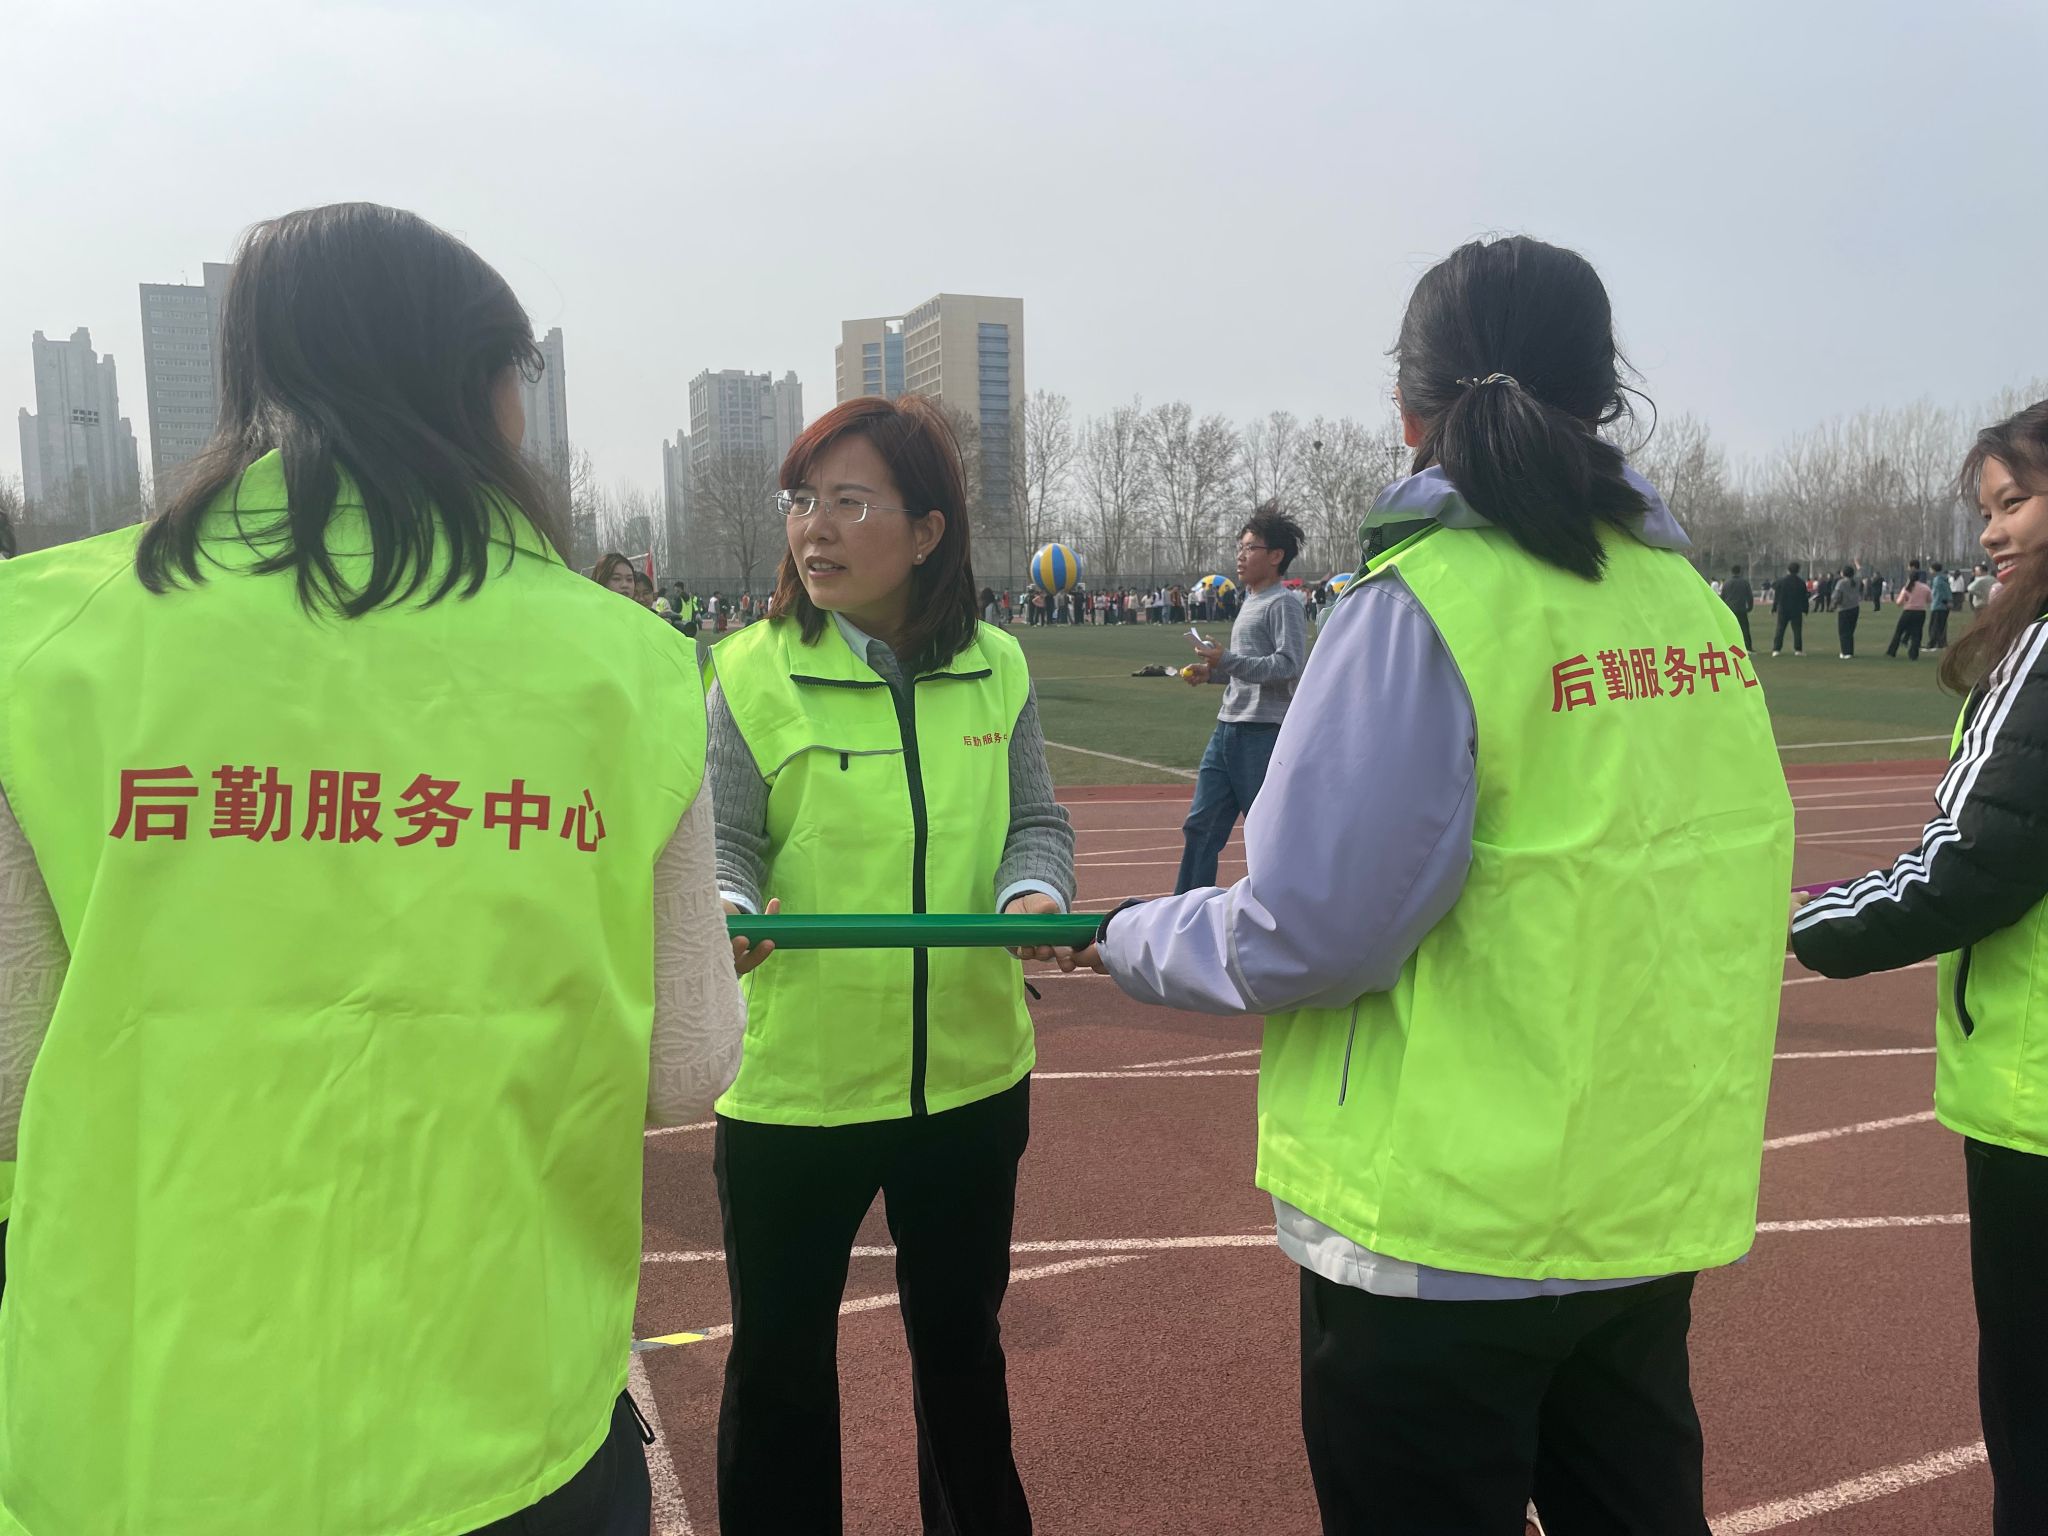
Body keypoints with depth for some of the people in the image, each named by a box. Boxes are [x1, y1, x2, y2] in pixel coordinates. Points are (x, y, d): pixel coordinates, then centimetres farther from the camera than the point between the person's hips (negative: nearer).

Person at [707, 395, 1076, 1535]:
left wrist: (1033, 890, -17)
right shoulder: (753, 675, -7)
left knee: (962, 1337, 23)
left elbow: (1036, 820, 3)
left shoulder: (997, 670, 0)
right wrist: (729, 908, -27)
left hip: (971, 1072, 3)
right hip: (796, 1086, -2)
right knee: (780, 1357, 14)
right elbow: (721, 839, -6)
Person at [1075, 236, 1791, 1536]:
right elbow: (1663, 881, 9)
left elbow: (1304, 936, -21)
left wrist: (1135, 939, -4)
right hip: (1659, 1207, 6)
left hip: (1452, 1226, -6)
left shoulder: (1426, 602, -19)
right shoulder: (1693, 600, 1)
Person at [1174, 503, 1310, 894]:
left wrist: (1227, 660, -23)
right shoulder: (1250, 604, 19)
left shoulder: (1283, 604, -9)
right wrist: (1212, 672, 11)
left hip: (1265, 732, -9)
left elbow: (1288, 665, -20)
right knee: (1201, 825, 8)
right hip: (1227, 728, 9)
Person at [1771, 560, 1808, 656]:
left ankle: (1776, 649, -3)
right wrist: (1805, 610, 11)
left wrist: (1774, 608, 4)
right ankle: (1798, 650, 4)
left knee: (1780, 630, 3)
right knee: (1797, 630, 6)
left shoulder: (1781, 581, -4)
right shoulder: (1801, 583, 0)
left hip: (1783, 609, 0)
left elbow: (1776, 596, -2)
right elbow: (1804, 598, 4)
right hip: (1796, 610, 0)